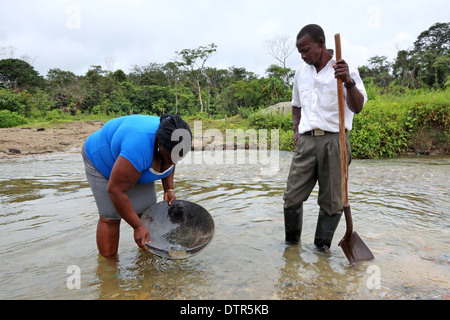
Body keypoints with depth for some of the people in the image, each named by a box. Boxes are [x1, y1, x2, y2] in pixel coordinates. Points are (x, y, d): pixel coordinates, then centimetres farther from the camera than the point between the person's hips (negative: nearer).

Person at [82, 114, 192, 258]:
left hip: (137, 165, 6)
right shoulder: (139, 149, -44)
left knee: (146, 210, 1)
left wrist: (169, 189, -4)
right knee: (110, 216, -8)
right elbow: (115, 189, -36)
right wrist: (137, 227, -29)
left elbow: (168, 163, 4)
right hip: (102, 158, -6)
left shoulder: (171, 141, -21)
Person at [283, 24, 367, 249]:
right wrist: (297, 130, 13)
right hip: (306, 141, 4)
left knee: (331, 202, 4)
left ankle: (322, 248, 21)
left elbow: (357, 108, -11)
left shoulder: (344, 70, -1)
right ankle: (291, 244, 21)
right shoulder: (301, 72, 14)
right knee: (292, 197, 2)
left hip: (333, 141, -3)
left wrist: (349, 82, -28)